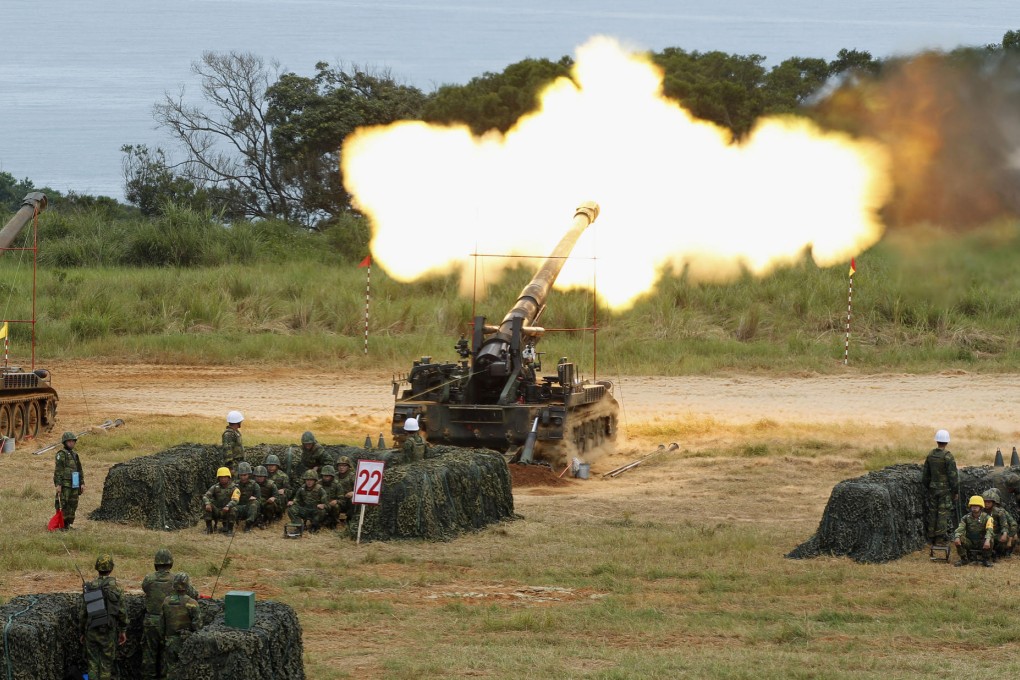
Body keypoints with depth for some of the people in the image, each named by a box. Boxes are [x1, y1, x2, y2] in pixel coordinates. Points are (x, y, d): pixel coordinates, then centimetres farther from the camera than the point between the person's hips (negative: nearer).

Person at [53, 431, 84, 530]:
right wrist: (58, 484, -19)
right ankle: (61, 525, -4)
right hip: (64, 484, -7)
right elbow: (58, 470, -13)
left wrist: (82, 483, 13)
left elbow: (80, 470, 20)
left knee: (73, 505, 8)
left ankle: (68, 524, 15)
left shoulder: (75, 454, 17)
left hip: (74, 484, 7)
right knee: (63, 505, -7)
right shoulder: (61, 454, -7)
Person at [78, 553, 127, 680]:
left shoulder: (89, 587, -2)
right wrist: (123, 631, 5)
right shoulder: (115, 587, -9)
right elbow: (122, 612, -8)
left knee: (93, 665, 8)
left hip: (91, 631, 2)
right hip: (108, 632, -2)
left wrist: (82, 632, 15)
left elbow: (82, 613, 3)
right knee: (106, 665, 8)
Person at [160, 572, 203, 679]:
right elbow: (198, 626, -14)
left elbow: (161, 624, 6)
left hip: (170, 642, 4)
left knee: (171, 671, 10)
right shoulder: (191, 603, -15)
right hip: (186, 642, -4)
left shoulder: (166, 602, -1)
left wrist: (163, 640, 17)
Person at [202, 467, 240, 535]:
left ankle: (230, 529, -15)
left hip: (228, 513, -3)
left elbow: (235, 500, -24)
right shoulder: (215, 487, 3)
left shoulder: (234, 488, -7)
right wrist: (207, 504, -31)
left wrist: (227, 506, -45)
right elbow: (205, 496, -8)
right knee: (207, 504, -21)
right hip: (217, 512, 3)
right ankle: (209, 528, -15)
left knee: (233, 509, -34)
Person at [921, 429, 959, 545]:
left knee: (932, 513, 12)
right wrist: (956, 492, -5)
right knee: (943, 514, -1)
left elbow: (925, 474, 10)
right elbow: (953, 476, -14)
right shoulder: (948, 457, -15)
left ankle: (931, 538, 16)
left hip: (933, 488, 5)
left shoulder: (930, 455, 3)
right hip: (945, 490, -5)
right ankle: (940, 539, -3)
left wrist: (926, 489, 20)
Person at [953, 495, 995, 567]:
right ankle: (964, 559, -6)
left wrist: (987, 540, -46)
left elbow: (989, 530, -25)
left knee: (990, 539, -33)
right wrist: (957, 537, -35)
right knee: (957, 538, -24)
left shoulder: (987, 518, -10)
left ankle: (986, 560, -10)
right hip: (969, 542, 2)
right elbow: (960, 529, -12)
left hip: (982, 543, -2)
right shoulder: (966, 518, -1)